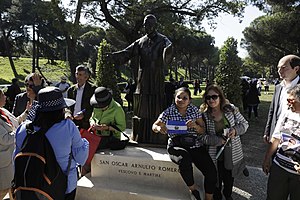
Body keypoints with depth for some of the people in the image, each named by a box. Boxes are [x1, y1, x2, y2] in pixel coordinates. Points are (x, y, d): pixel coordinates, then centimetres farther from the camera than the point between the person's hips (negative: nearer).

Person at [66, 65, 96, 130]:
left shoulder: (92, 89, -1)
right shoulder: (71, 89, 12)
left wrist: (84, 114, -18)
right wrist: (68, 113, -6)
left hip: (85, 123, -4)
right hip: (72, 122, 4)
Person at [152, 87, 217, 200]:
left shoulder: (194, 110, 6)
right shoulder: (168, 112, 1)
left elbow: (203, 131, 7)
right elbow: (154, 126, 9)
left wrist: (195, 126, -15)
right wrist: (159, 128, -15)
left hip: (196, 145, 2)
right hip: (176, 145, -2)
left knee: (212, 173, -17)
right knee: (185, 157, -37)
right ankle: (194, 191, -10)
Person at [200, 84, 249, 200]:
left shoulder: (230, 109, -7)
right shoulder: (204, 115, -10)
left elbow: (244, 123, 1)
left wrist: (235, 130, -18)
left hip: (232, 152, 2)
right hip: (215, 153, -1)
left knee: (229, 177, 20)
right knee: (216, 178, 10)